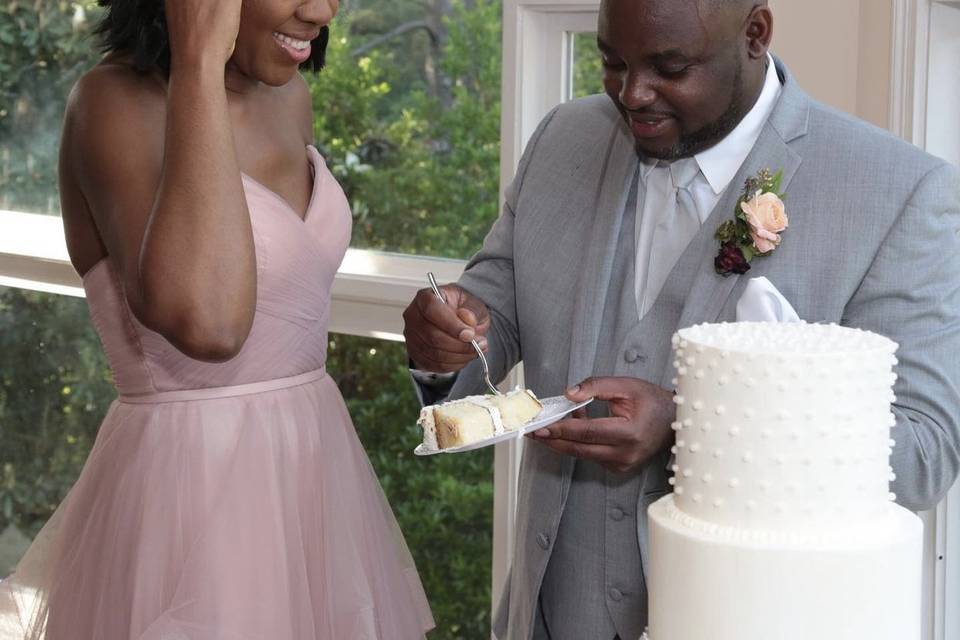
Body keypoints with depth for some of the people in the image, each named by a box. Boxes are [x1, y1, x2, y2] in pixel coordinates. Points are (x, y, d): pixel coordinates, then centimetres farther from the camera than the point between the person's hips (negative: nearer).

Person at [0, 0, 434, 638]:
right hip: (191, 489, -7)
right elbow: (205, 322, -34)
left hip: (310, 472, 7)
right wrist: (199, 63, -29)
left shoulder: (288, 96, 5)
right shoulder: (118, 101, -17)